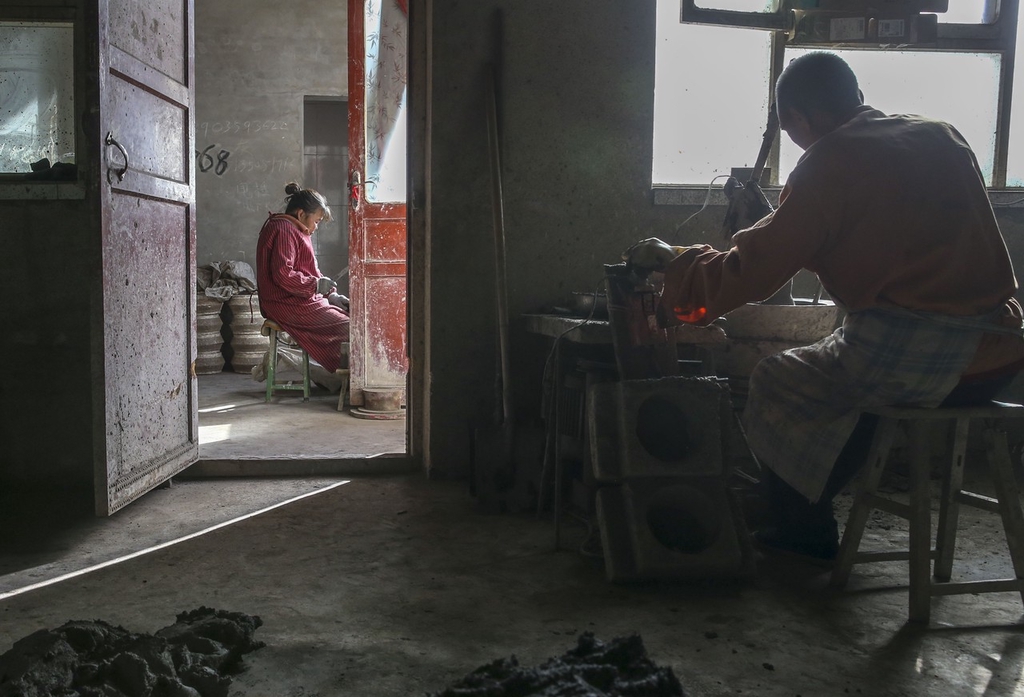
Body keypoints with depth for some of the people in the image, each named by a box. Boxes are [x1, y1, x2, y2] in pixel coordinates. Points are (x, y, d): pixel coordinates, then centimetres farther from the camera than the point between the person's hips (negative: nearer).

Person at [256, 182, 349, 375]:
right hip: (288, 305, -11)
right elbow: (282, 275, -24)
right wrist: (317, 285, -16)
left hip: (299, 300, 11)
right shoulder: (284, 231, -13)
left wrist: (330, 295, 13)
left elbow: (306, 272, 25)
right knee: (346, 327, -17)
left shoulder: (297, 231, 22)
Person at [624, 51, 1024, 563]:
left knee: (776, 381, 15)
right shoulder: (943, 137, 15)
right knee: (840, 376, 30)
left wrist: (671, 259, 9)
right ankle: (807, 521, 37)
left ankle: (802, 530, 26)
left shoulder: (829, 164, -7)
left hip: (908, 361, -8)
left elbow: (748, 277, -8)